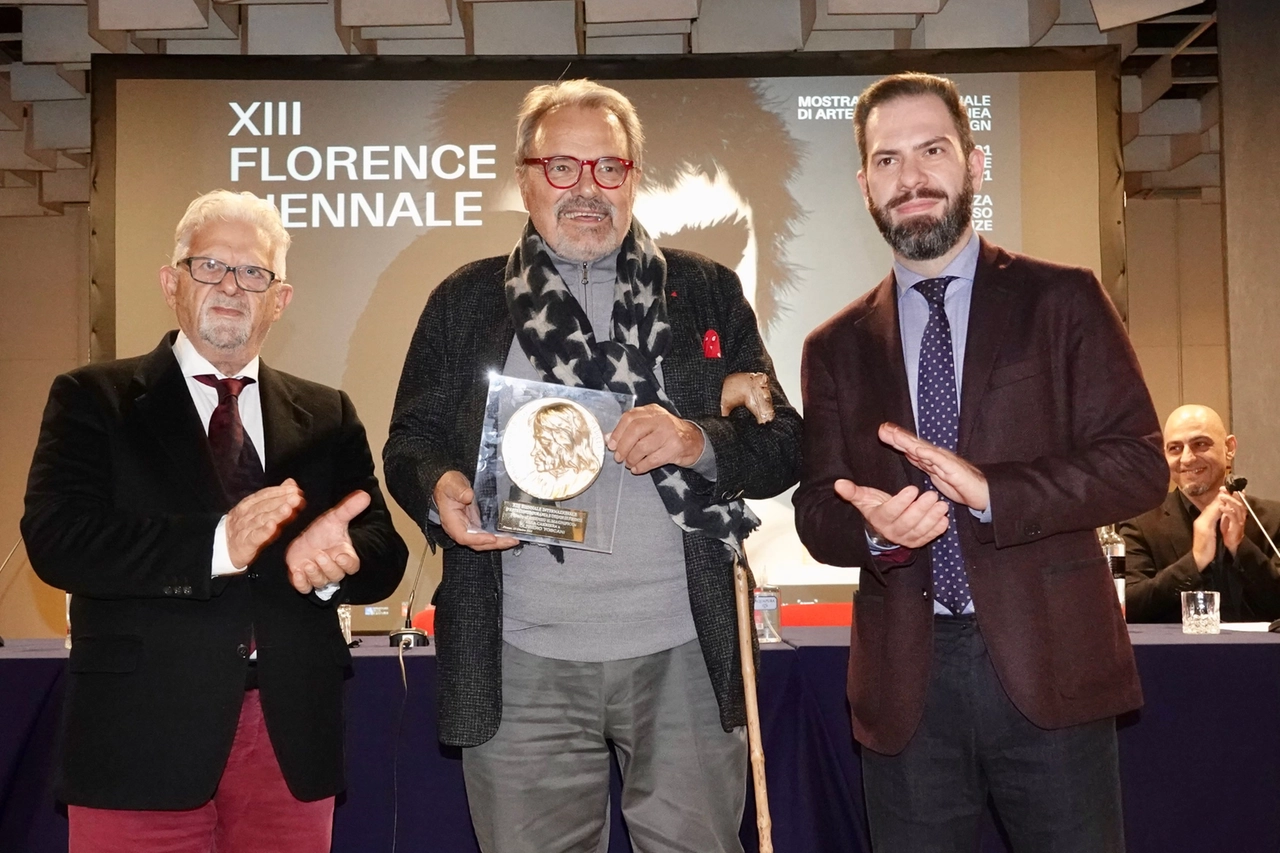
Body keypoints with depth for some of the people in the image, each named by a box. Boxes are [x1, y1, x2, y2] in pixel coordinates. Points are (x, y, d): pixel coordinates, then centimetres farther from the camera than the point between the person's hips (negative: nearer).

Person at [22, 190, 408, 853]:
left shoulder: (327, 417, 12)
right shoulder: (93, 399, 4)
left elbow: (383, 557, 5)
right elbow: (56, 540, -10)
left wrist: (334, 559, -18)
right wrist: (215, 546, -23)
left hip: (292, 739, 3)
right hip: (143, 734, -2)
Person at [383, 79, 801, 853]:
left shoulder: (706, 292, 7)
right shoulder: (466, 302, 8)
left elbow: (784, 444, 5)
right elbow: (410, 440, 10)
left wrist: (699, 442, -15)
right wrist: (439, 489, -12)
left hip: (683, 651, 0)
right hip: (522, 663, 0)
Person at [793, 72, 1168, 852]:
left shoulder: (1061, 301, 4)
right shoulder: (837, 347, 11)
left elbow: (1139, 463, -3)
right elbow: (817, 510, 9)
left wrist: (991, 493, -17)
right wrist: (874, 528, -14)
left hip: (1047, 662, -2)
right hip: (905, 676, 2)